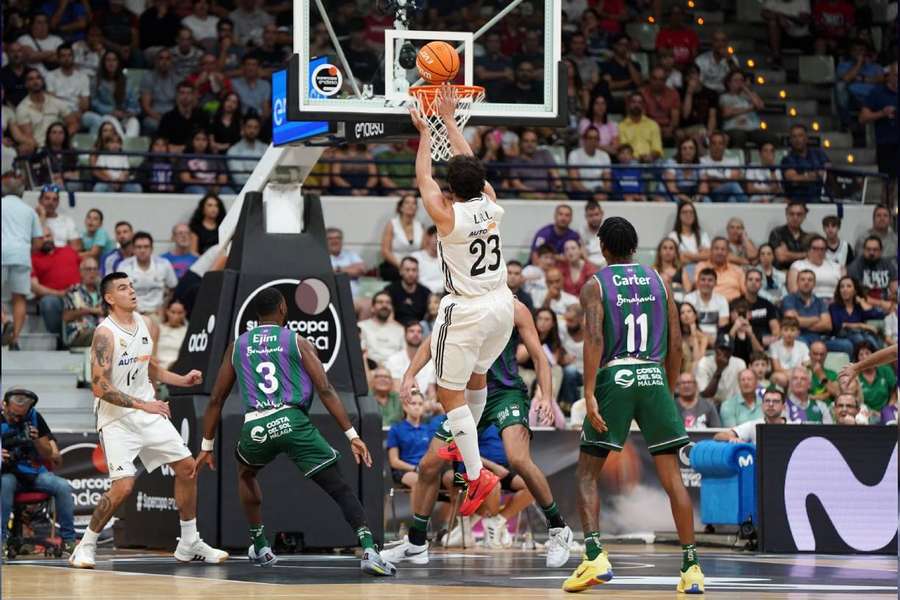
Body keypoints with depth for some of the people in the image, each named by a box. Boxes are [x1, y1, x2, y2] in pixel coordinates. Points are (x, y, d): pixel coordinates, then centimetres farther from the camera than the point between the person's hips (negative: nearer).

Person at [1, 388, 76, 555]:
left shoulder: (34, 418, 4)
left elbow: (48, 455, 6)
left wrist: (37, 440, -14)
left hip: (34, 472, 3)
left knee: (63, 486, -20)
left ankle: (68, 539, -9)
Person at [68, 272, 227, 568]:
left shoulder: (146, 325, 5)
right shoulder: (105, 333, -18)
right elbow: (100, 387, -23)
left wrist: (182, 380, 7)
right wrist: (142, 405, -25)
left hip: (149, 413, 7)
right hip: (116, 418, -7)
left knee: (187, 467, 6)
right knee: (123, 486, -17)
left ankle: (189, 544, 18)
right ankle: (86, 545, 1)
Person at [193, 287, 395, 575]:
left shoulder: (237, 346, 20)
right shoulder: (297, 342, 11)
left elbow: (215, 400, 22)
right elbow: (325, 390, 0)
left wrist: (207, 447, 31)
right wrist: (352, 435, -3)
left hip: (255, 427, 3)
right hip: (292, 421, -3)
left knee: (246, 472, 36)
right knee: (339, 488, -2)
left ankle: (260, 548, 35)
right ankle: (369, 550, -22)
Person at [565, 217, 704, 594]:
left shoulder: (595, 286, 2)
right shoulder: (658, 281, 13)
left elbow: (595, 339, -12)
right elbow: (675, 342, 10)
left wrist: (589, 394, -16)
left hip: (615, 378, -3)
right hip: (654, 378, 3)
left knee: (587, 474, 6)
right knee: (672, 476, 5)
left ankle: (595, 556, -13)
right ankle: (691, 566, 1)